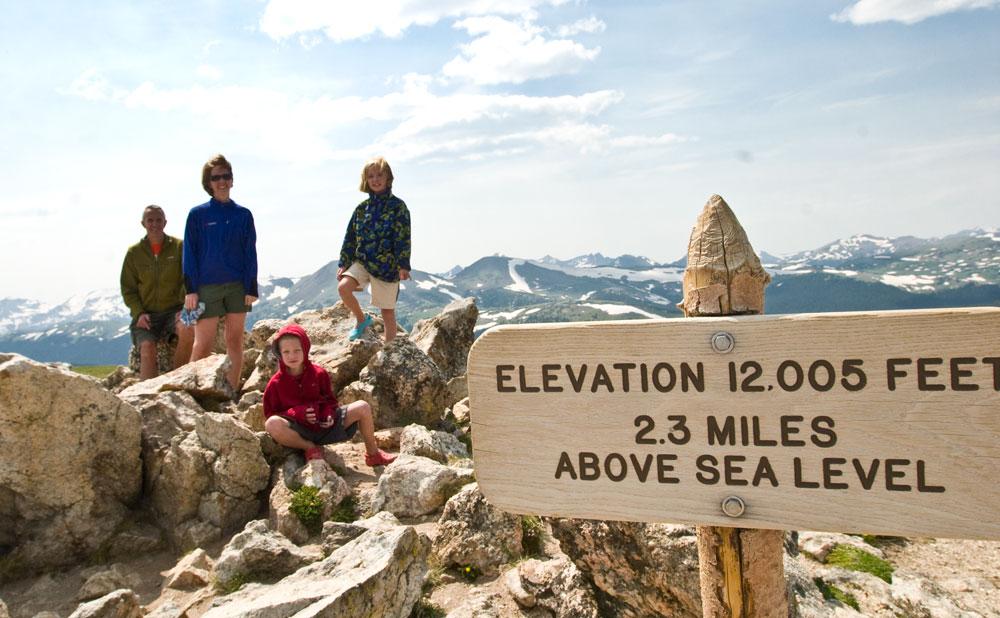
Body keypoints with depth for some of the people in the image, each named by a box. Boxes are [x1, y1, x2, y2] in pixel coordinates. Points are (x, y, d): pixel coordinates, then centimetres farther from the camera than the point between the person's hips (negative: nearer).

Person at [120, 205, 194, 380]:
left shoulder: (179, 247, 4)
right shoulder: (134, 252, 7)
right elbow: (128, 289, 8)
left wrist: (185, 306, -17)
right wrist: (138, 313, -8)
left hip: (174, 309, -1)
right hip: (146, 314, 1)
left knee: (188, 330, -32)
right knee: (147, 348, -24)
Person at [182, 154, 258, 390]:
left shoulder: (243, 214, 6)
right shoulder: (197, 215, 2)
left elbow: (250, 253, 5)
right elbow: (190, 253, 1)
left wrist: (251, 288, -2)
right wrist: (191, 290, -7)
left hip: (238, 286, 2)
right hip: (207, 288, -2)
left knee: (235, 341, 5)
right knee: (203, 345, -4)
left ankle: (232, 393, 12)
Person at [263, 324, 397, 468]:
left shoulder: (318, 373, 1)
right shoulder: (276, 383, -7)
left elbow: (330, 399, 12)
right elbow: (270, 416, -5)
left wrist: (328, 412, -12)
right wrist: (297, 413, -22)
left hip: (323, 426, 3)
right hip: (298, 433, -3)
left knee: (362, 407, -10)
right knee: (272, 424, -36)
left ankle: (373, 454, 6)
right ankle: (310, 448, -12)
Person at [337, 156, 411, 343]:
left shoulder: (397, 206, -5)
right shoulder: (362, 208, 8)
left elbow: (403, 238, -11)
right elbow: (350, 238, 12)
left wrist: (403, 265, -20)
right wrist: (343, 264, 7)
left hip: (386, 265, -4)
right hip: (361, 261, 4)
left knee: (388, 312, 2)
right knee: (343, 287, -21)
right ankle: (362, 320, 7)